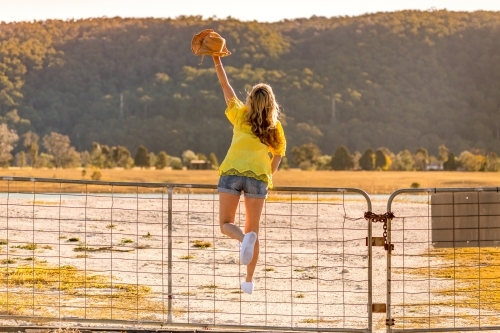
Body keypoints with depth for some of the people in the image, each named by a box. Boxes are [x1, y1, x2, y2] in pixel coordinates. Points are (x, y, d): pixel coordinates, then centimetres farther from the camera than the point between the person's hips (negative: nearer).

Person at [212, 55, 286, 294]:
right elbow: (275, 162, 10)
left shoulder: (240, 115, 11)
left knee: (226, 224, 6)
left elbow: (226, 88, 19)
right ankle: (249, 281, 8)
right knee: (253, 229, 12)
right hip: (258, 177, 1)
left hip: (231, 173, -1)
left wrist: (217, 62, 26)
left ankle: (244, 238, -29)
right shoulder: (275, 129, 12)